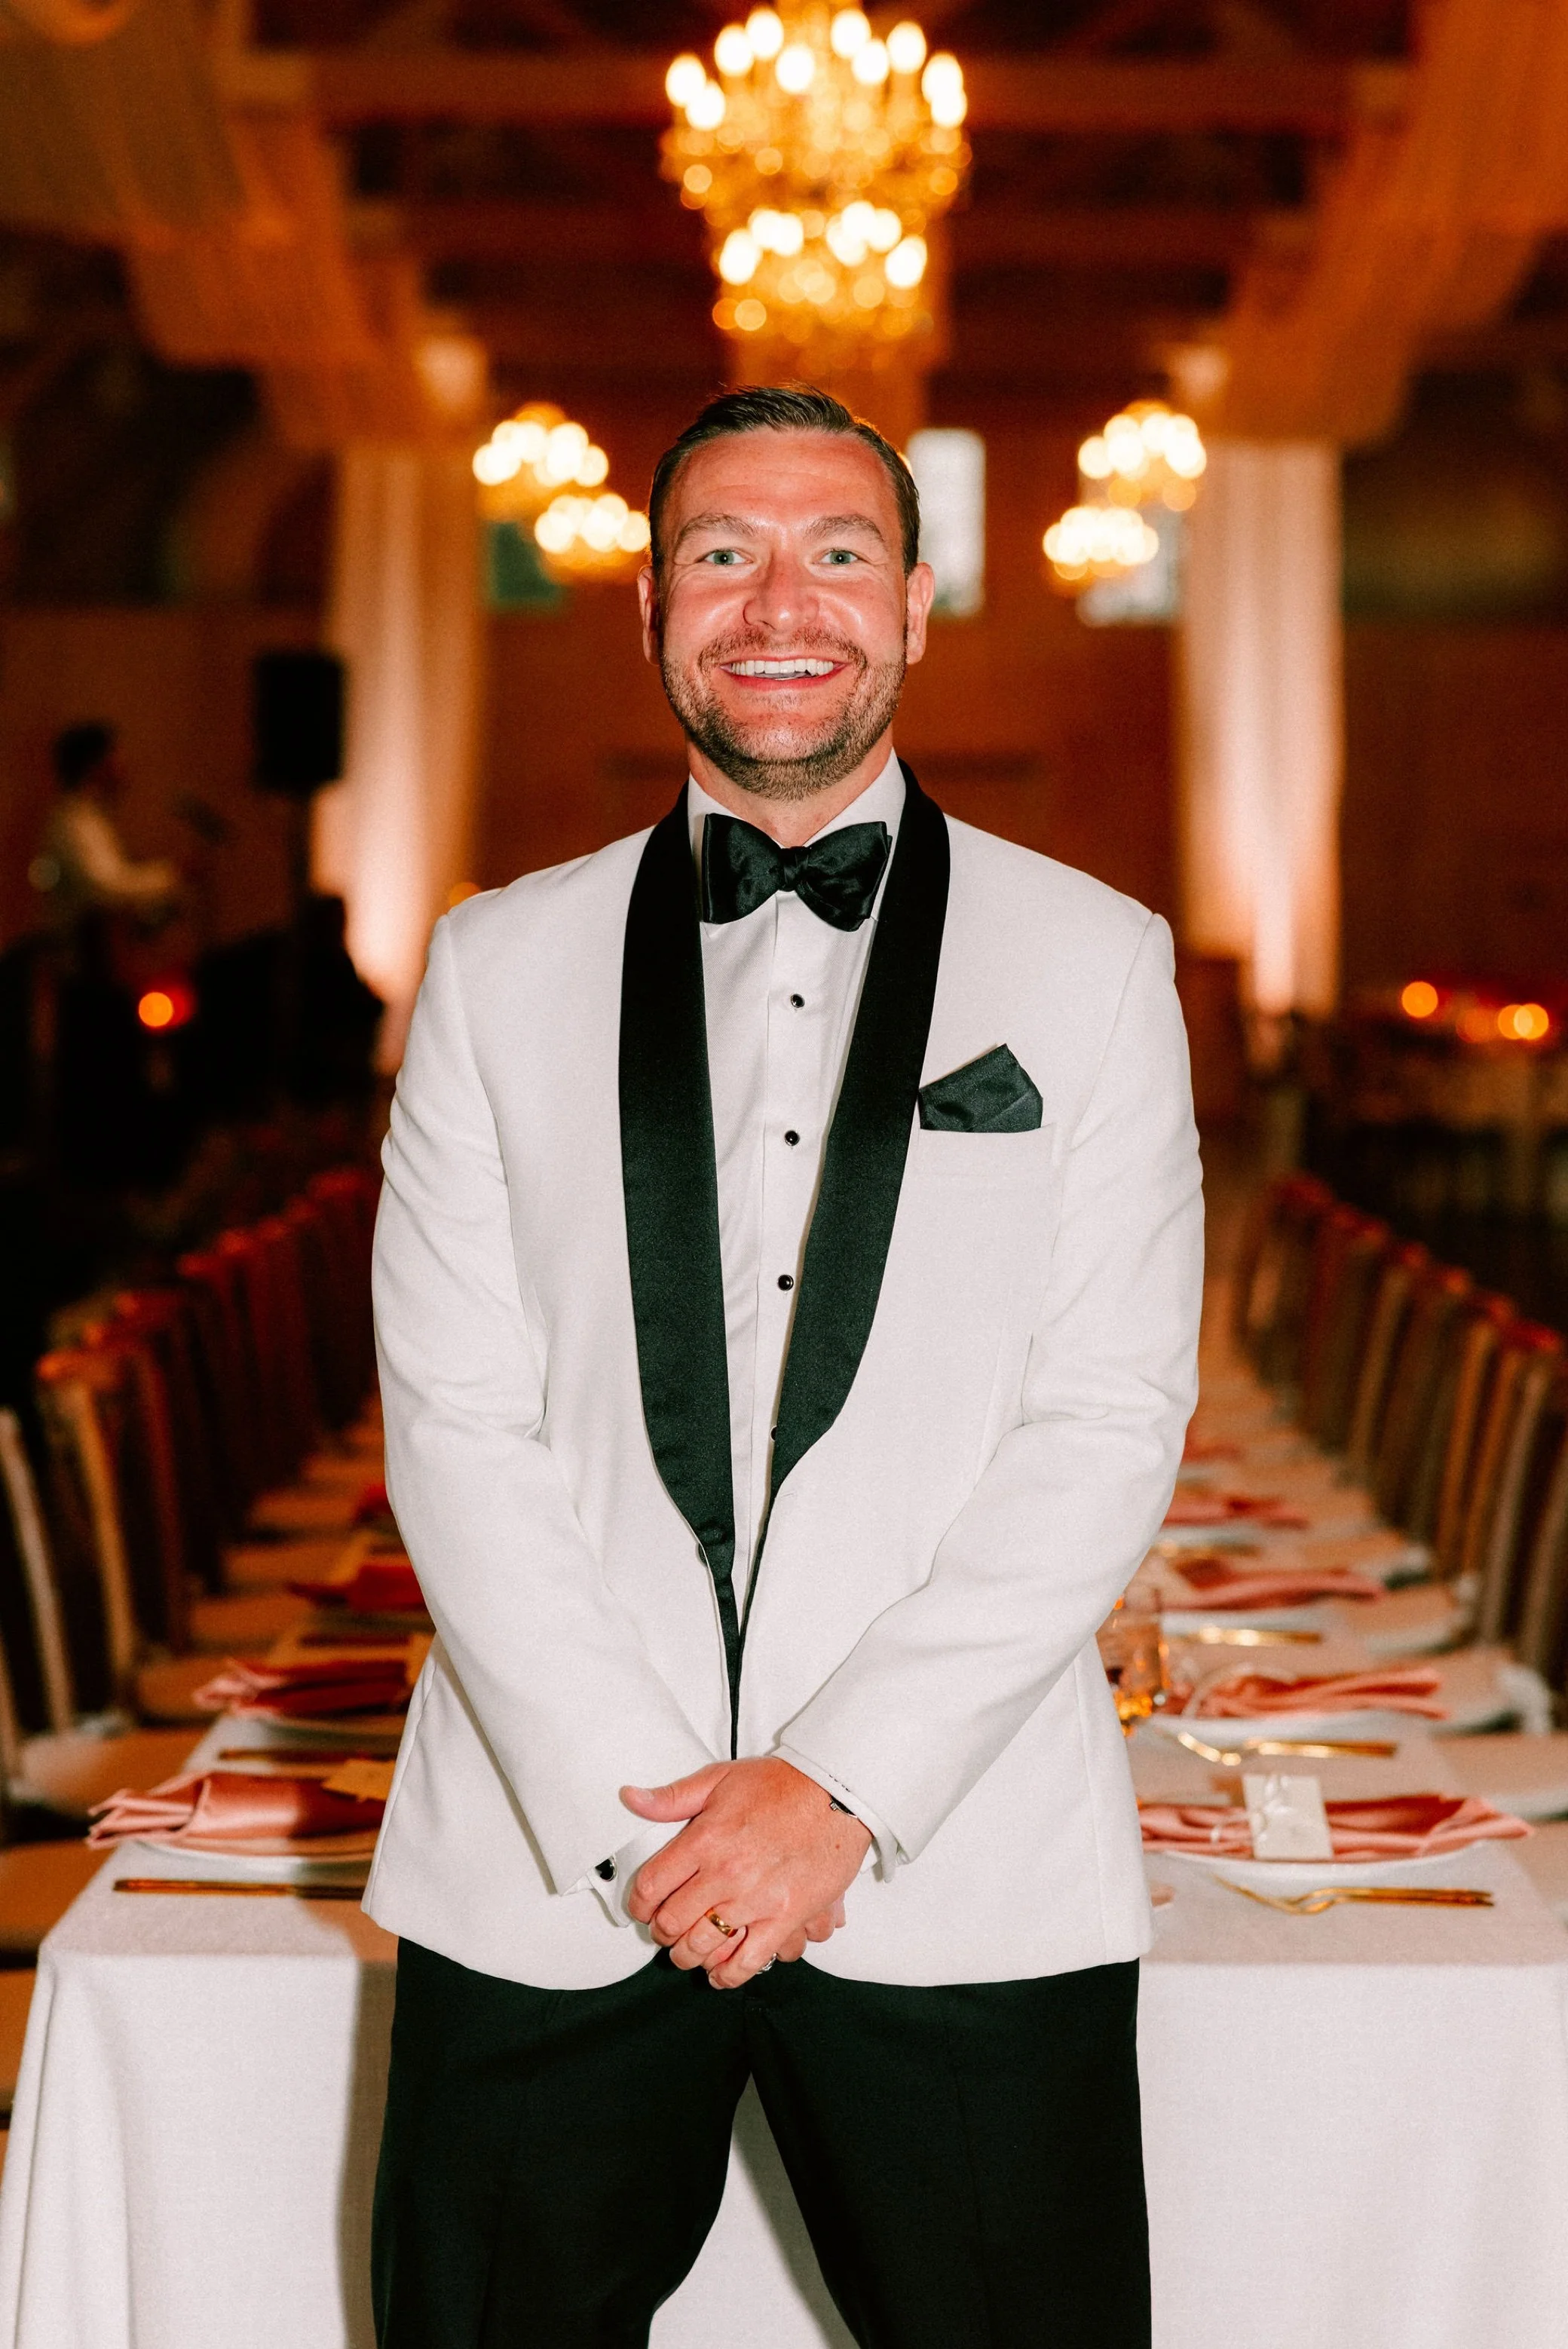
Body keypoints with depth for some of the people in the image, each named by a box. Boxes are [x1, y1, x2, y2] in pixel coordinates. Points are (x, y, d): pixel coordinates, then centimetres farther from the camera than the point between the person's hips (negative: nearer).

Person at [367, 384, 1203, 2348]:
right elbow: (455, 1421, 1)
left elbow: (1109, 1425, -2)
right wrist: (631, 1807, -10)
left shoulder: (1092, 963, 5)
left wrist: (847, 1783, -11)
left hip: (968, 1886, -1)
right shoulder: (501, 966, 8)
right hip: (552, 1883, 1)